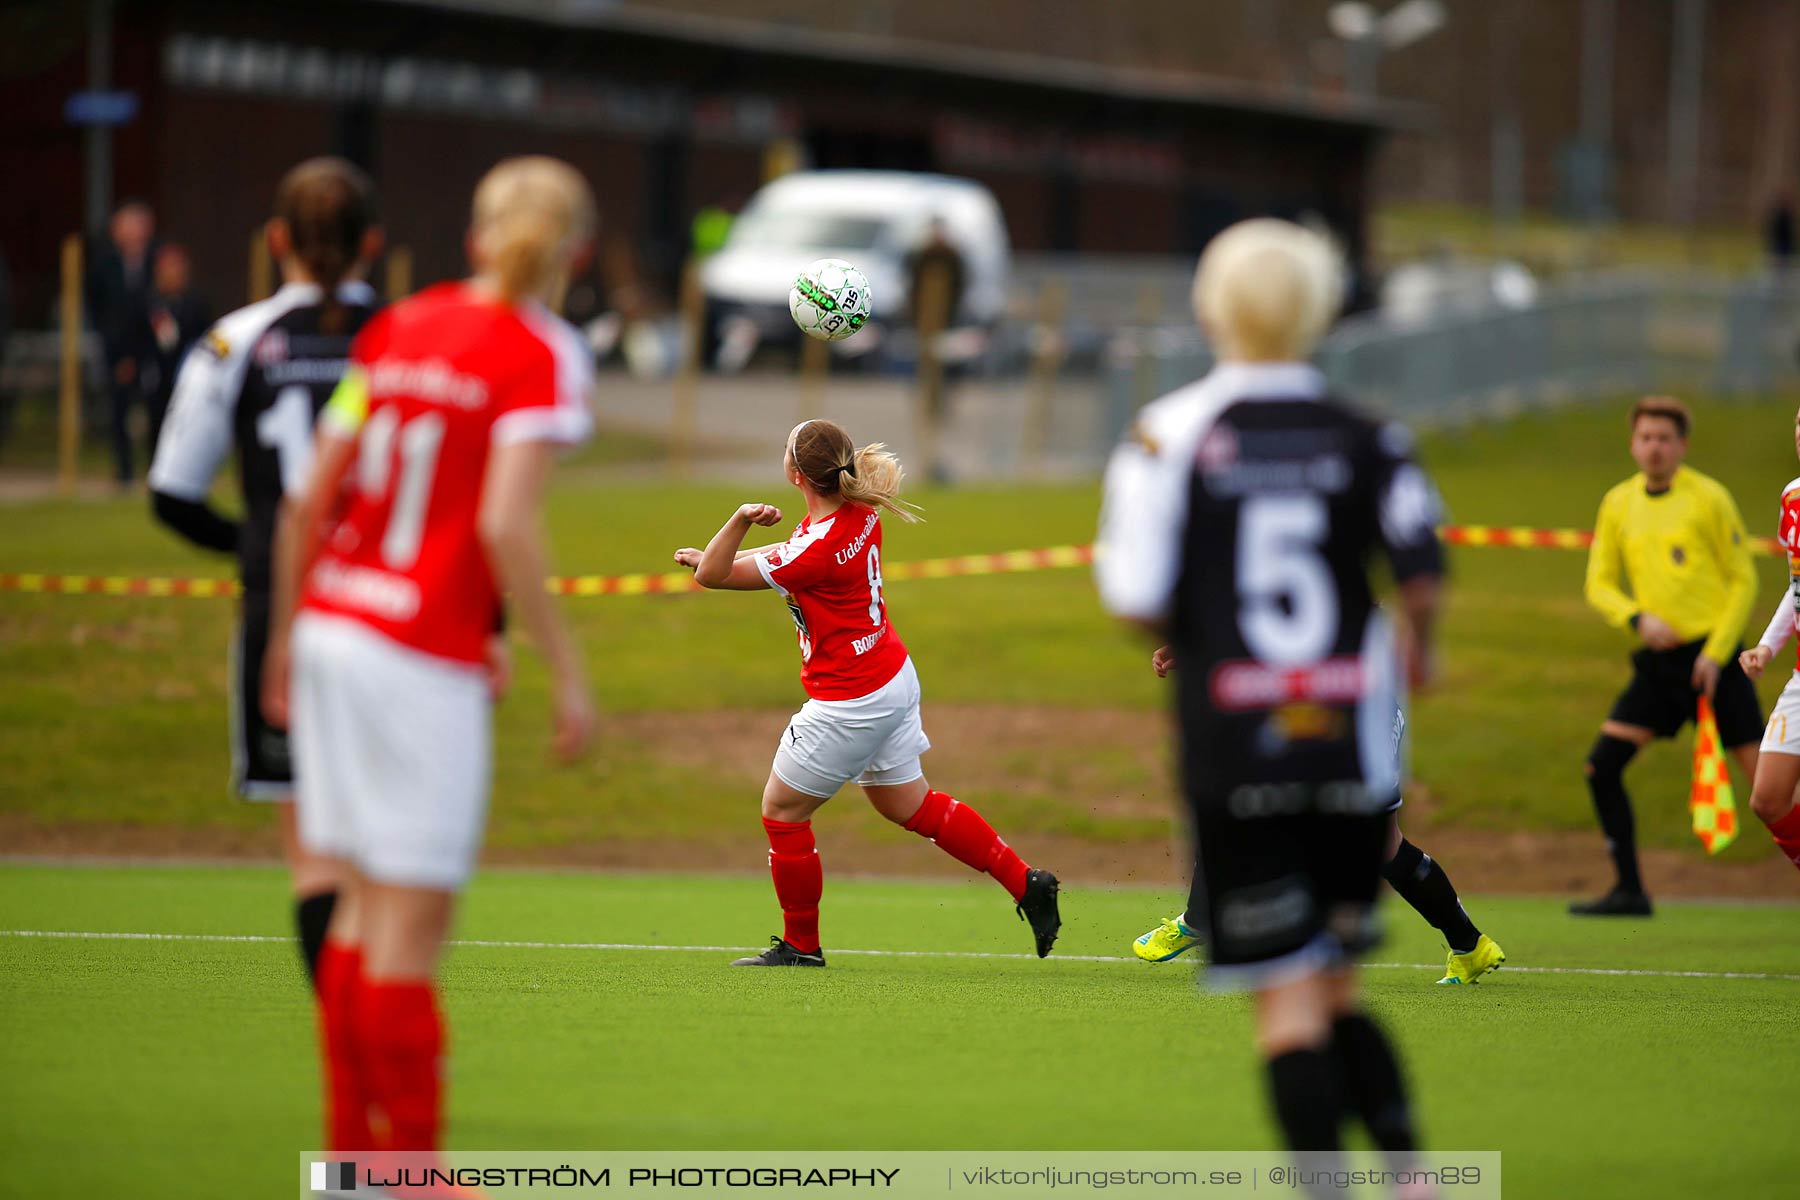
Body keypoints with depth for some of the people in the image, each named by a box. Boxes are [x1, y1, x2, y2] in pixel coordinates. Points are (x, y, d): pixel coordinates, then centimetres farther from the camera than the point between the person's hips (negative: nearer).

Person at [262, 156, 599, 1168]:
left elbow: (311, 499, 10)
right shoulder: (542, 354, -8)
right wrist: (567, 672, -12)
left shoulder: (398, 330, 10)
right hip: (428, 661, -7)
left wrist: (288, 634, 21)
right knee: (414, 920, -1)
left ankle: (351, 1148, 18)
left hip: (333, 629, 7)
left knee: (369, 898, 15)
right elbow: (505, 523, -18)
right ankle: (407, 1168, 3)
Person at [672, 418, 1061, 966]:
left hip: (852, 703, -9)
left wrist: (742, 519, -37)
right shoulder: (860, 514, -1)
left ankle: (801, 945, 18)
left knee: (782, 810, 6)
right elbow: (794, 556, 18)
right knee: (908, 804, 21)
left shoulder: (821, 546, -27)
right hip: (895, 678, 9)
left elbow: (712, 576, -22)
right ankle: (1025, 883, 21)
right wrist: (716, 555, 10)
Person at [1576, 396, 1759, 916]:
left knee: (1763, 775, -10)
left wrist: (1716, 654, -12)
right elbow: (1600, 584, 12)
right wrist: (1638, 618, -9)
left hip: (1712, 655, -5)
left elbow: (1743, 581, -3)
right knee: (1602, 765, -5)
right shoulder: (1618, 504, 9)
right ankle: (1629, 889, 3)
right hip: (1659, 659, 5)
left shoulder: (1709, 498, -4)